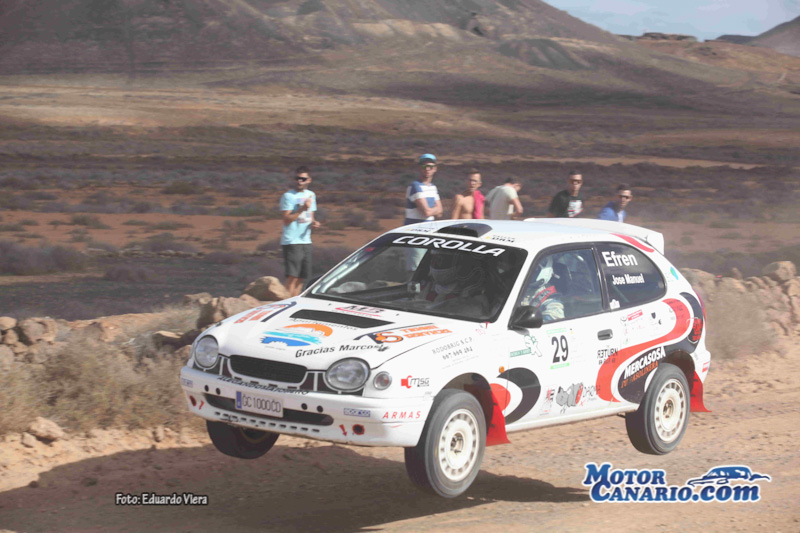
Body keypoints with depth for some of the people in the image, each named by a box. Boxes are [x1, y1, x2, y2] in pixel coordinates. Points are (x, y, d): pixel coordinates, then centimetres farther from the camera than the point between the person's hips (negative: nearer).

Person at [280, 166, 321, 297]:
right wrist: (302, 209, -21)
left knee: (301, 278, 6)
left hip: (306, 241, 7)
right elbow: (286, 220, -13)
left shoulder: (311, 195, 15)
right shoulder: (288, 196, -6)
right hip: (291, 241, -7)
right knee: (292, 276, -14)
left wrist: (313, 223, 2)